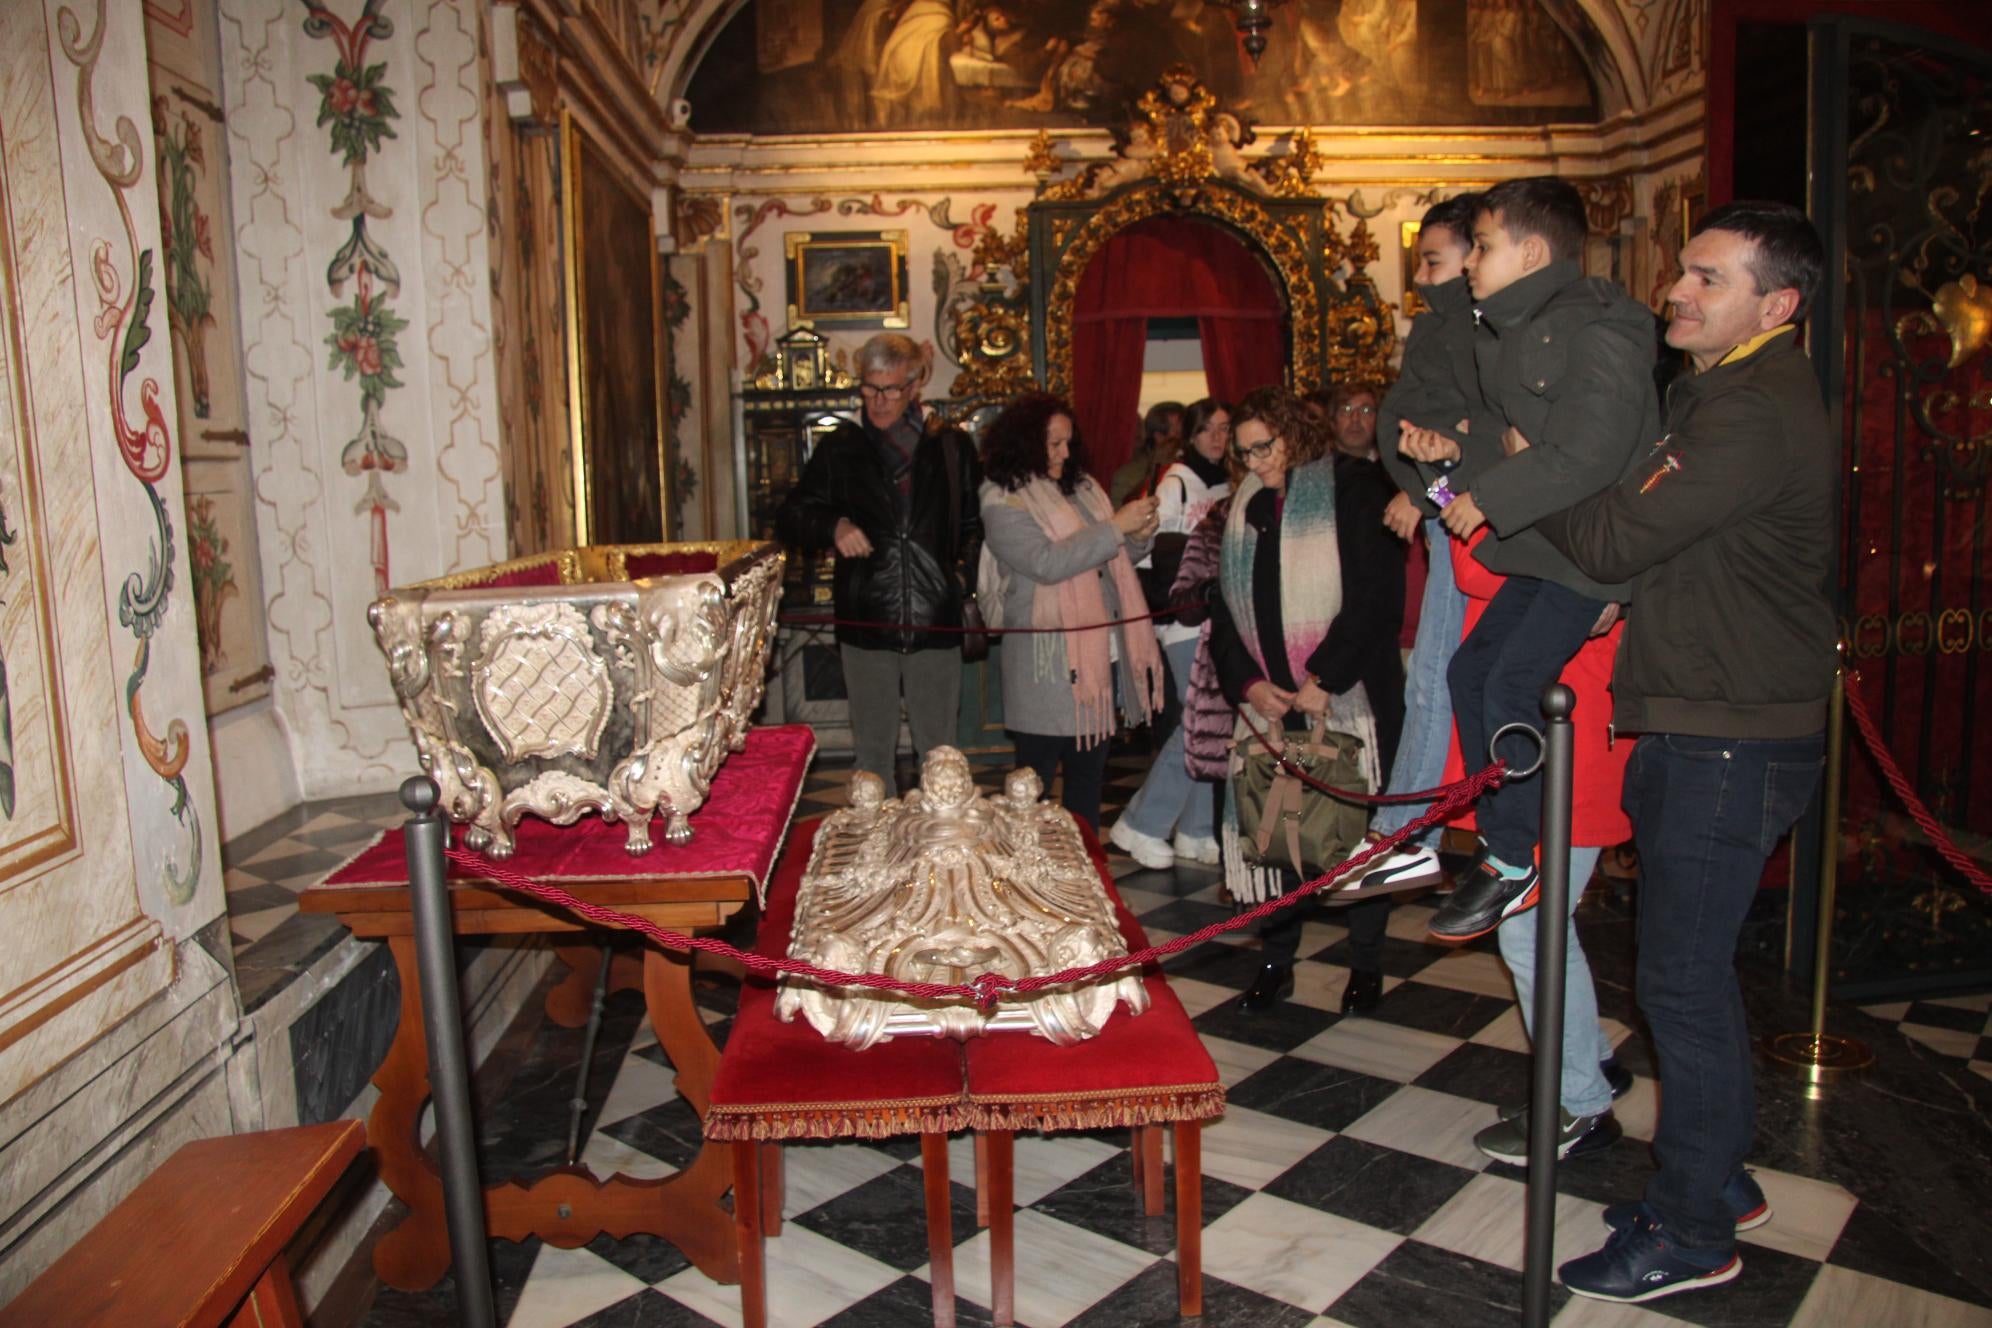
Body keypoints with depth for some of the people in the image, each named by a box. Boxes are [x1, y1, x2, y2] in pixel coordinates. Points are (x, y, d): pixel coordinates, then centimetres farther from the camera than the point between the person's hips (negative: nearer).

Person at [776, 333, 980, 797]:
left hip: (936, 624, 0)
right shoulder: (840, 447, 6)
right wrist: (833, 527, -11)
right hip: (866, 623, 1)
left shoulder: (952, 446, 6)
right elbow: (790, 518, 9)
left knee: (939, 751, 8)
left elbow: (977, 523, 14)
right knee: (872, 750, 9)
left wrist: (966, 565, -5)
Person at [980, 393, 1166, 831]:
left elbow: (1110, 558, 20)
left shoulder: (1082, 487, 12)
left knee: (1089, 776, 14)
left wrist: (1139, 536, -2)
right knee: (1035, 781, 1)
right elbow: (1046, 562, -21)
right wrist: (1115, 527, -20)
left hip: (1101, 652, 7)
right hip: (1047, 664, -7)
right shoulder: (1003, 502, -8)